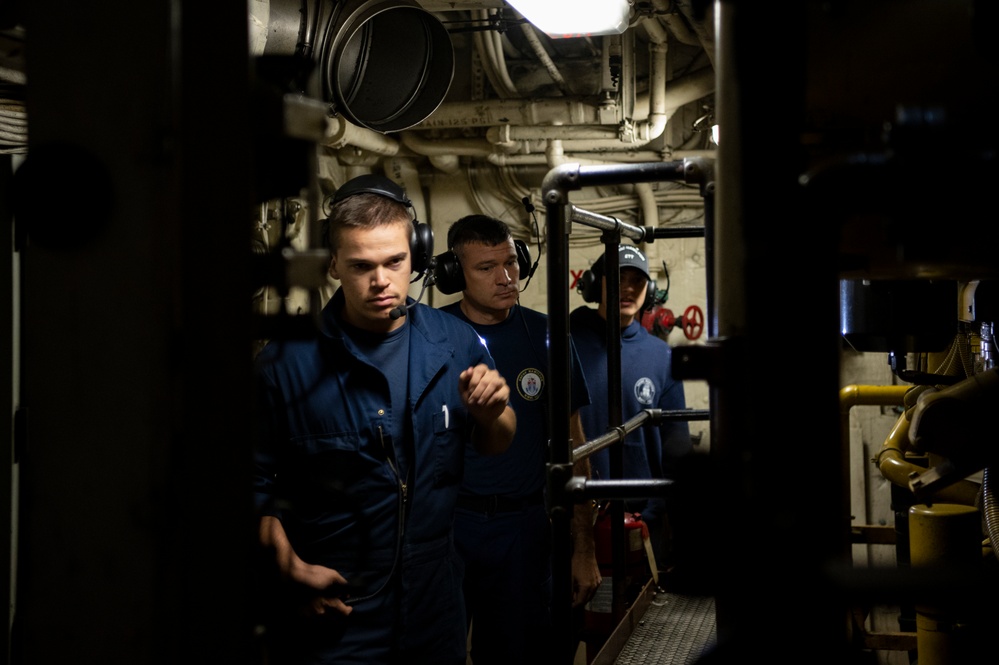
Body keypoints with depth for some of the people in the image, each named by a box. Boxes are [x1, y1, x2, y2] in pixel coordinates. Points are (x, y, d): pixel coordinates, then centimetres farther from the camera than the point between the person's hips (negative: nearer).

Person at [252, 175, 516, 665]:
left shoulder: (454, 343, -4)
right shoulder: (287, 362, -14)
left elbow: (494, 445, 9)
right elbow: (257, 483, -6)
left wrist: (492, 413, -11)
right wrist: (291, 567, -14)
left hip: (434, 603, 4)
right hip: (327, 612, -3)